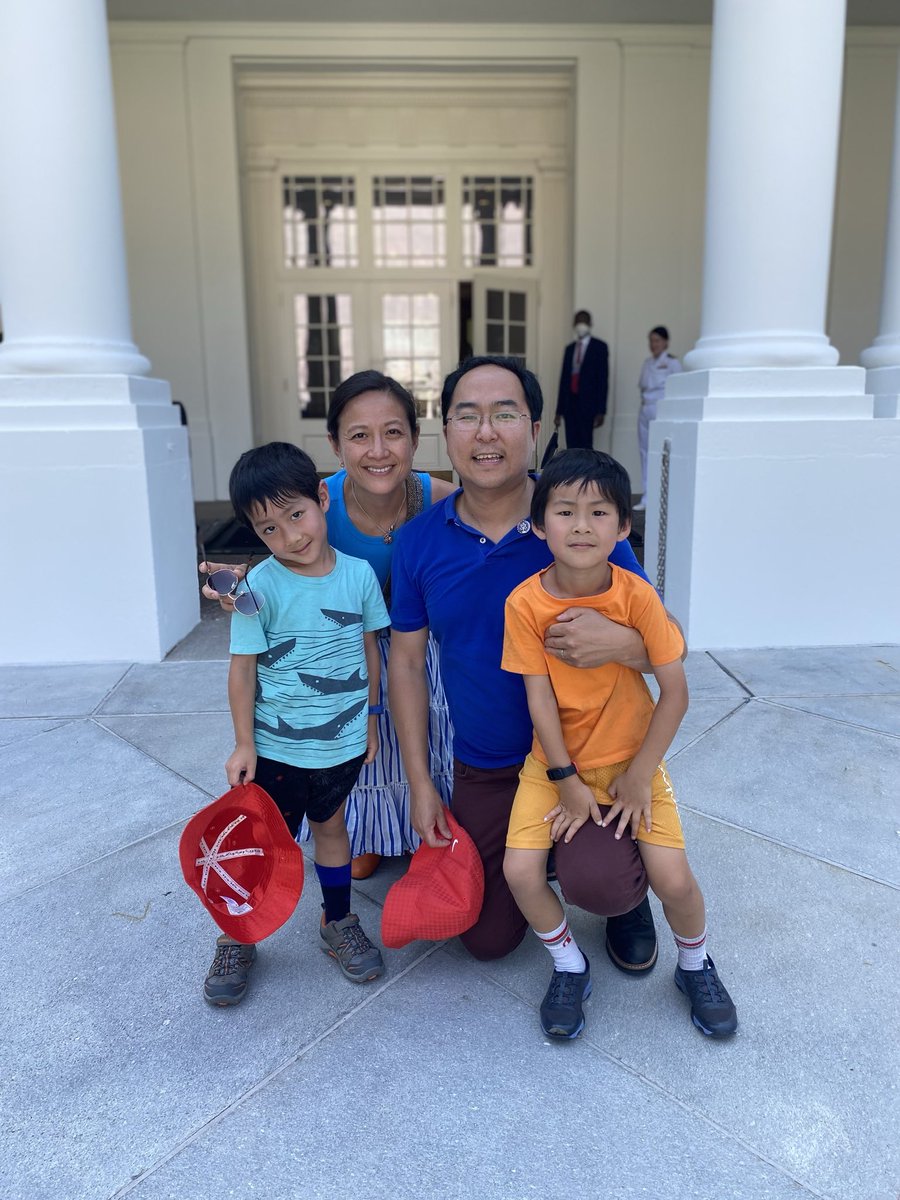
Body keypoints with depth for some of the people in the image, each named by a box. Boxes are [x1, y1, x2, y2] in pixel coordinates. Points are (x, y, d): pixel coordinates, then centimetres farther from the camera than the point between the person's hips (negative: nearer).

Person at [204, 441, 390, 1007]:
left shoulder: (359, 573, -7)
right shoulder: (261, 587, -15)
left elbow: (370, 648, 4)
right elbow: (243, 669, -10)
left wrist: (371, 715, 9)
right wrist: (244, 744, -9)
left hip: (345, 743, 3)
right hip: (277, 746, -2)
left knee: (330, 824, 21)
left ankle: (339, 922, 41)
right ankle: (237, 938, 34)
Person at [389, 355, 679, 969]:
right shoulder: (420, 539, -8)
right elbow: (408, 662, 0)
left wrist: (617, 642, -35)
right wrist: (420, 784, -1)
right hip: (482, 772, 3)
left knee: (597, 883, -29)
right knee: (489, 939, 10)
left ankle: (629, 892, 10)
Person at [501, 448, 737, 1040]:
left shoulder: (637, 595, -16)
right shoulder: (526, 604, -16)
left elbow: (675, 692, -12)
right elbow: (540, 697, -11)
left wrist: (639, 775, -11)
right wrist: (566, 781, -10)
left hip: (632, 758, 0)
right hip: (555, 761, 1)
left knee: (673, 877, -10)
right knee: (521, 870, -12)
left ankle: (695, 965, 25)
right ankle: (570, 966, 18)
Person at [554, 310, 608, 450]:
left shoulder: (599, 347, 2)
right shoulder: (569, 348, 17)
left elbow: (603, 379, -3)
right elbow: (563, 379, 16)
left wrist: (601, 411, -11)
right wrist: (559, 410, 12)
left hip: (588, 403, -5)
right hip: (570, 403, 5)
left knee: (585, 445, -11)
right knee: (572, 446, 2)